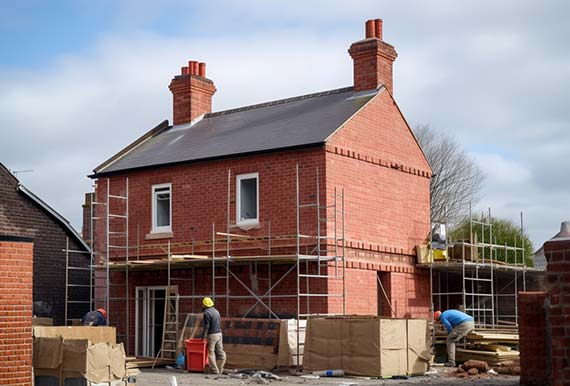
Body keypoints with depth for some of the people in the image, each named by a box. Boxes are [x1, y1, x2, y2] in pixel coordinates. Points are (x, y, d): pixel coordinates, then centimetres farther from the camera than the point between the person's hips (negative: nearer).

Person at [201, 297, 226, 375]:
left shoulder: (207, 313, -13)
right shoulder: (216, 311, 14)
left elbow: (206, 326, -17)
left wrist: (203, 336, -13)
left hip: (212, 335, -8)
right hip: (219, 333, 8)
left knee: (211, 352, -1)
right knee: (220, 351, 10)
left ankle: (215, 370, -1)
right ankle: (220, 369, 14)